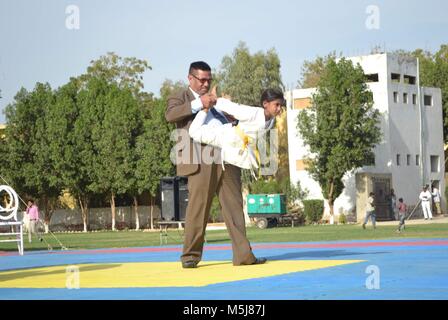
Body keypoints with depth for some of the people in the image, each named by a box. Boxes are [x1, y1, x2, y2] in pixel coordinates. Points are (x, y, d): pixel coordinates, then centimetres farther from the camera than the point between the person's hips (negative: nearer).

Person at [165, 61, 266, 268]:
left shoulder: (215, 100, 32)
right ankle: (191, 255, 0)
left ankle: (243, 254, -1)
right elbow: (170, 115, -8)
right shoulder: (180, 98, 14)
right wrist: (198, 104, -13)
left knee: (233, 205, 1)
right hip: (201, 160, -5)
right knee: (197, 207, -8)